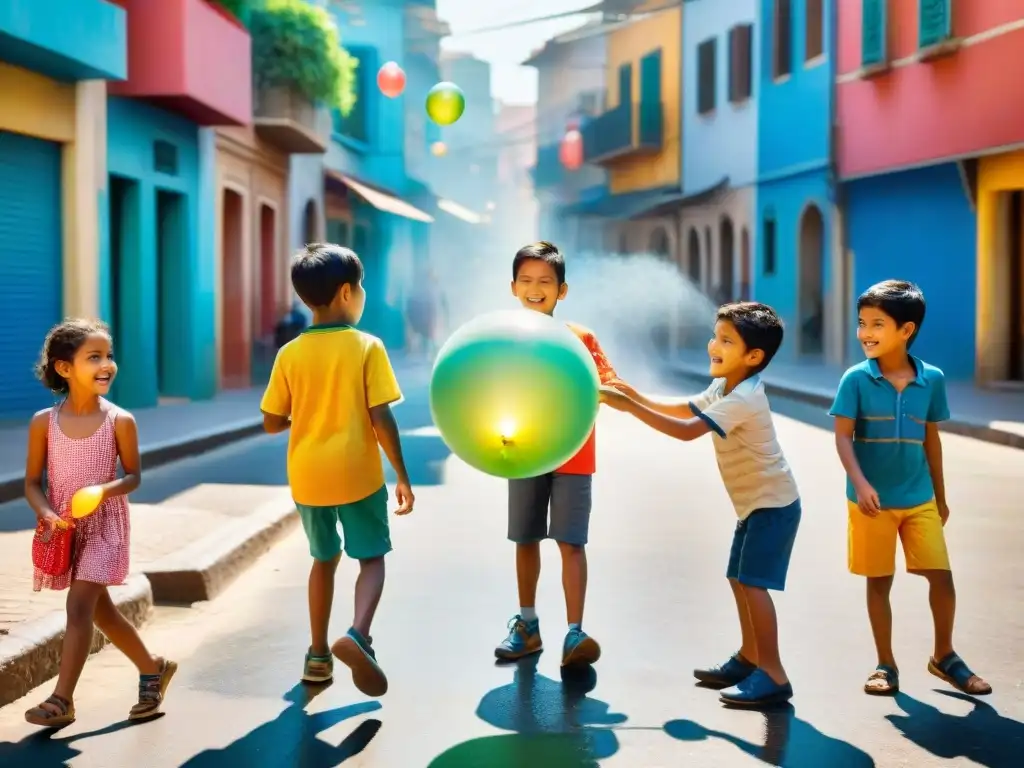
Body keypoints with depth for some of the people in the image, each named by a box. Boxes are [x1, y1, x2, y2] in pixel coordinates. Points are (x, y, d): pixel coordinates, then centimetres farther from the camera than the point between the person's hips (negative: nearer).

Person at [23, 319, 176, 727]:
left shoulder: (120, 421, -11)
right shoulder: (44, 422, -7)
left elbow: (133, 476, -3)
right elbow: (32, 482, -1)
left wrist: (106, 489, -23)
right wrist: (47, 514, -19)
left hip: (104, 525, -3)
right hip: (65, 527, 3)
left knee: (79, 606, -12)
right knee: (98, 608, 14)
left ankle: (62, 700, -7)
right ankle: (153, 668, 33)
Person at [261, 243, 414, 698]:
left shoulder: (290, 354, 0)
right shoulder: (367, 347, -10)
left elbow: (272, 422, 2)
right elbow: (381, 419, -13)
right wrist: (402, 476, -6)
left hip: (308, 477, 4)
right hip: (357, 473, -3)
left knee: (324, 560, 20)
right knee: (372, 558, 8)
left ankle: (318, 656, 22)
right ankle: (357, 636, -16)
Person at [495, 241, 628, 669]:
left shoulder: (580, 337, -6)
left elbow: (607, 388, -10)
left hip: (572, 457, -3)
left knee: (570, 543, -6)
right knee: (526, 540, 12)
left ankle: (574, 634, -7)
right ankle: (527, 624, 26)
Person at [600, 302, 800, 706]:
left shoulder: (743, 399, -25)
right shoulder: (723, 387, 7)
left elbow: (687, 430, -33)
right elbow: (680, 408, 13)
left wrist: (629, 406, -33)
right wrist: (634, 394, -1)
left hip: (773, 504, -10)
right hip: (755, 503, 10)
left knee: (753, 583, -14)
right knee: (739, 579, 15)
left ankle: (774, 677, -12)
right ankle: (748, 660, 27)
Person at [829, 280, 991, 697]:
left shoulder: (931, 379, -1)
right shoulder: (857, 379, -9)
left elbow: (931, 439, 9)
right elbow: (843, 437, -11)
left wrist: (940, 497, 14)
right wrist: (860, 483, -27)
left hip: (919, 500, 2)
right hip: (873, 501, -2)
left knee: (942, 576, 2)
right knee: (879, 582, 7)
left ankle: (944, 656, 22)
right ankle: (885, 664, 20)